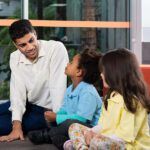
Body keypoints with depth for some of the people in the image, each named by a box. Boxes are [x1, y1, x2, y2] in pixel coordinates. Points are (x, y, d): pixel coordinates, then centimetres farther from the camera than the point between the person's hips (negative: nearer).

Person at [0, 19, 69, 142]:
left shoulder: (56, 48, -21)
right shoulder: (15, 58, -4)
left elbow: (58, 88, -27)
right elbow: (18, 91, -12)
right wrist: (16, 125, -22)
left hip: (49, 110, -6)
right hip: (29, 105, 6)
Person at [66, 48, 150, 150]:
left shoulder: (132, 100, -17)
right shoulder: (113, 95, 13)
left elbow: (126, 135, -22)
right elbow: (104, 124, 14)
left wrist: (99, 137, -20)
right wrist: (92, 131, -6)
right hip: (109, 140, 10)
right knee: (74, 127, 5)